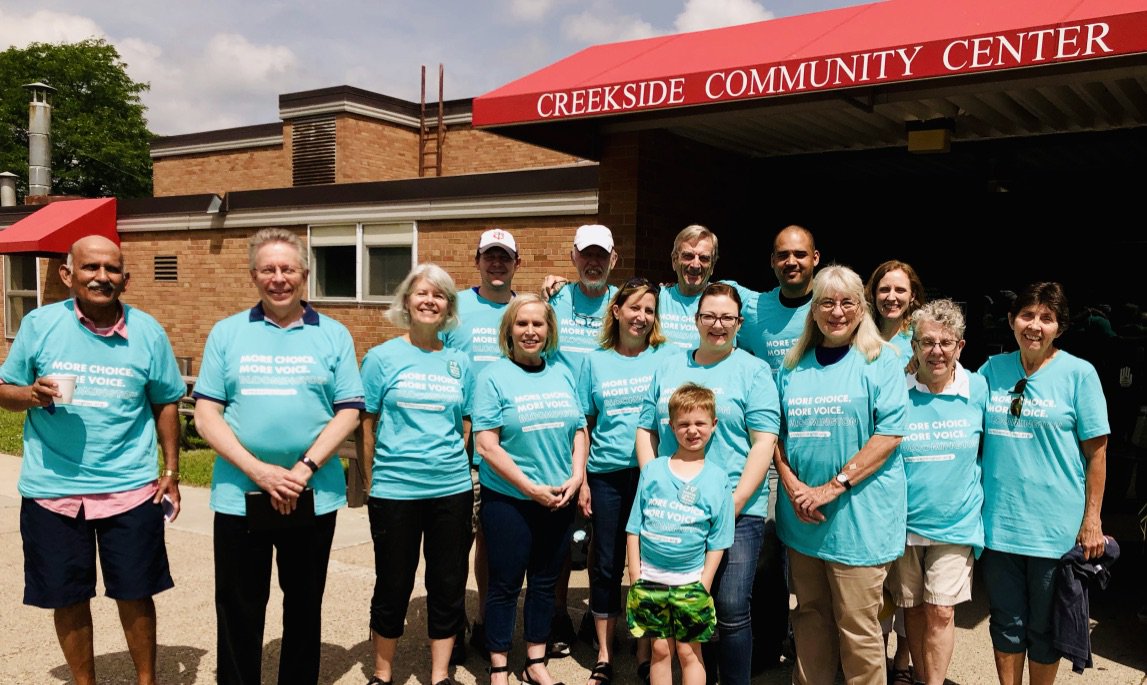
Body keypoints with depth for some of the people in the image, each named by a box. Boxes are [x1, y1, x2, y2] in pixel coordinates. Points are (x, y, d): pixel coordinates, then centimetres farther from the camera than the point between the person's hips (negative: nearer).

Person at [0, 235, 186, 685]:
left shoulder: (148, 331, -1)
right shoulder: (39, 323, -3)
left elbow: (166, 403, 6)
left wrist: (171, 471, 3)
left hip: (130, 488, 0)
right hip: (52, 489, 1)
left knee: (135, 594, 9)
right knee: (68, 597, 13)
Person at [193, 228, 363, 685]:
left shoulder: (333, 335, 3)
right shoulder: (226, 333, 4)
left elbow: (348, 411, -2)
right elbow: (206, 415, -1)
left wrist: (304, 469, -14)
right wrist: (259, 470, -14)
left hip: (314, 496, 0)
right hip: (239, 495, 0)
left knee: (305, 608, 14)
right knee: (238, 612, 11)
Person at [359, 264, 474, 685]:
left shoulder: (459, 362, 6)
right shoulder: (382, 357, -1)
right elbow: (366, 426, 1)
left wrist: (457, 467, 7)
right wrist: (370, 479, 1)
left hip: (452, 488, 3)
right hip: (394, 489, -2)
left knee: (448, 585, 10)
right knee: (393, 585, 10)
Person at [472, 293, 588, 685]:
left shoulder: (562, 374, 7)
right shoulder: (494, 377, -8)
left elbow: (579, 430, 10)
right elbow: (486, 445, -13)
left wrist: (576, 477, -6)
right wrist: (531, 488, -16)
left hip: (559, 502, 5)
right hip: (509, 499, -4)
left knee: (545, 582, 14)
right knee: (505, 584, 5)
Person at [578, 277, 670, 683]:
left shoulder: (666, 357, 2)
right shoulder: (596, 360, 6)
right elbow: (584, 424, 8)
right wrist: (581, 479, 4)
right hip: (607, 476, 1)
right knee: (606, 565, 7)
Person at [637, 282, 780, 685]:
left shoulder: (753, 371, 0)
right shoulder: (668, 368, 12)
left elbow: (764, 443, -6)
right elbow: (646, 431, 13)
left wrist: (735, 503, -13)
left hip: (735, 511, -4)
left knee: (732, 610, -2)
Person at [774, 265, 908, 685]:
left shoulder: (881, 362, -2)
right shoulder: (794, 367, 11)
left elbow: (890, 433, -10)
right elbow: (776, 433, 12)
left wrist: (834, 487, -15)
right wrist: (792, 484, -5)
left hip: (858, 516, -4)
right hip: (801, 515, 4)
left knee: (857, 627, 3)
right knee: (810, 616, 15)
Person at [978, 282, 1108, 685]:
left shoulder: (1079, 373, -5)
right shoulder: (992, 369, 4)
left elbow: (1096, 452, -5)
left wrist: (1092, 521, -7)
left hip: (1056, 527, -3)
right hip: (998, 521, 3)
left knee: (1044, 628, 11)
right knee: (1007, 623, 14)